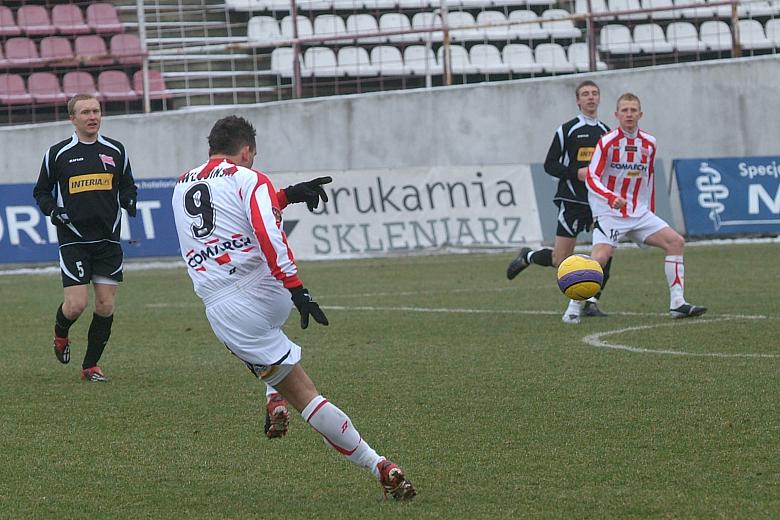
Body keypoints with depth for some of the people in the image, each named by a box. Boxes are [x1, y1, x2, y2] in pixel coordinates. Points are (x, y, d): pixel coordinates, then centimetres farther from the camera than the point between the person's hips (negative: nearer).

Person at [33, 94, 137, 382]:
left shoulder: (115, 151, 7)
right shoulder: (58, 153, 0)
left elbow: (127, 186, 18)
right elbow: (41, 191, 10)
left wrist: (129, 201, -4)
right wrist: (53, 210, -9)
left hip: (108, 240, 3)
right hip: (73, 239, -3)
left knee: (106, 306, -1)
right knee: (76, 304, -12)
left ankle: (90, 366, 14)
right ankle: (60, 334, 23)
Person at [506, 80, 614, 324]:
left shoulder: (605, 132, 13)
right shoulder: (567, 130, -2)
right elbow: (550, 165, -3)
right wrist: (576, 173, -16)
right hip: (572, 201, -4)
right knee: (560, 260, -5)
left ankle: (591, 301, -6)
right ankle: (527, 257, 26)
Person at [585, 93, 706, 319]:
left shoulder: (649, 143, 8)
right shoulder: (607, 142, -8)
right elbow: (592, 178, -14)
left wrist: (651, 212, 20)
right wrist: (611, 198, -30)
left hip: (639, 213, 5)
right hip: (608, 213, -5)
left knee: (676, 241, -7)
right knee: (601, 256, -23)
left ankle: (677, 304, -7)